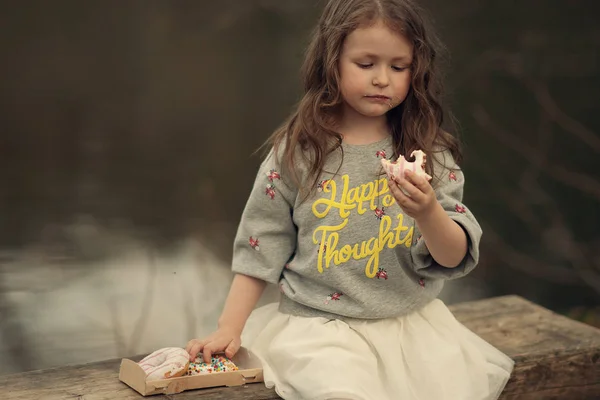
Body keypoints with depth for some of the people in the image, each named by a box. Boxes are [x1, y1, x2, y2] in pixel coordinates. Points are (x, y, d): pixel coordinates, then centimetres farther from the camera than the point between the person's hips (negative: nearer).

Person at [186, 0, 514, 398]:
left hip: (412, 321, 2)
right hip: (321, 324, -2)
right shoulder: (296, 153, -2)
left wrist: (428, 212, -23)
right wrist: (230, 328, 1)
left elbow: (455, 258, -3)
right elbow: (261, 246, 5)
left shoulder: (430, 153, 1)